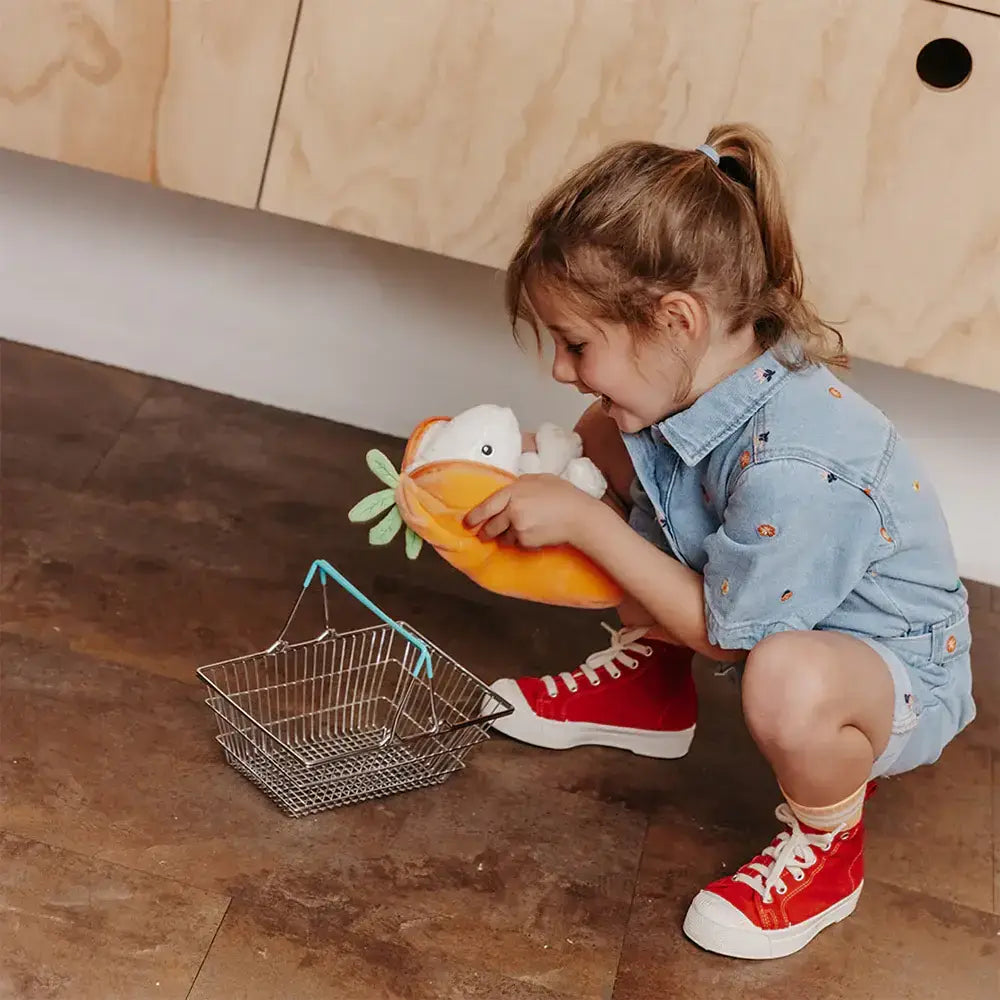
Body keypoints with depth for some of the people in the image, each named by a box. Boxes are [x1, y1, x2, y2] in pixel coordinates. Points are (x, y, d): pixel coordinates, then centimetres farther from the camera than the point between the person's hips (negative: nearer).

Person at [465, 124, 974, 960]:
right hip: (757, 594, 8)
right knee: (606, 438, 1)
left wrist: (583, 521, -24)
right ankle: (649, 690, 17)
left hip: (897, 675, -8)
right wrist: (535, 464, -12)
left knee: (788, 683, -45)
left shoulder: (796, 471, -39)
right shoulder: (698, 375, -15)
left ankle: (828, 844, -7)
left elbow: (721, 631, -24)